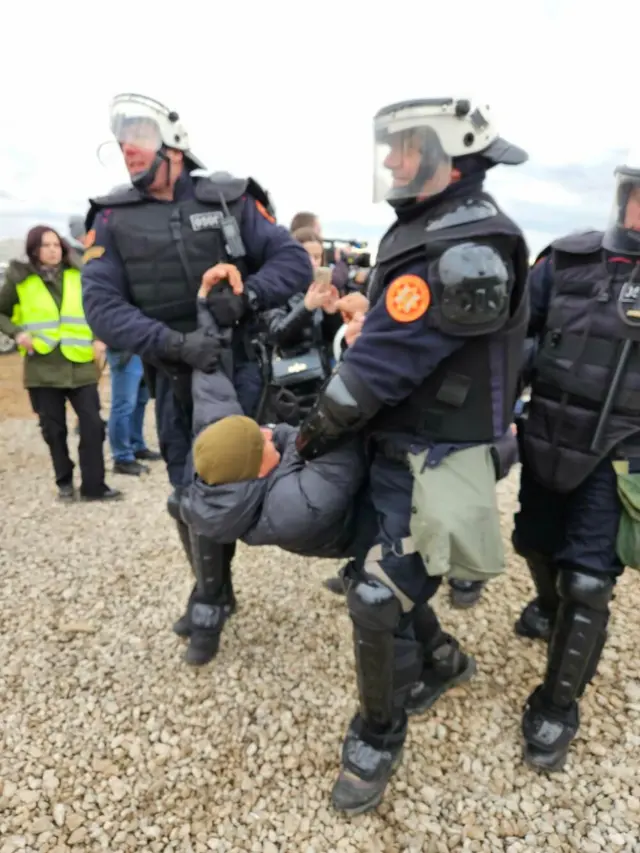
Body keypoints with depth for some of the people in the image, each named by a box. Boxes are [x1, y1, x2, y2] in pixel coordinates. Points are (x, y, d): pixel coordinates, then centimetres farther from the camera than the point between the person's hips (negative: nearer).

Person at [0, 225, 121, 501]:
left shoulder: (78, 276, 5)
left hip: (80, 365, 1)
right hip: (42, 368, -1)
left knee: (93, 425, -4)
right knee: (54, 430, 8)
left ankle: (93, 485, 4)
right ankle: (64, 482, 24)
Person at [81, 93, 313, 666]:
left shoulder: (229, 200, -4)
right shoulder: (112, 217, 0)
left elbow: (294, 262, -5)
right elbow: (102, 306, -10)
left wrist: (246, 296, -23)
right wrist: (172, 342, -25)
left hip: (235, 368, -3)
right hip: (172, 378, 3)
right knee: (186, 494, 13)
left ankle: (209, 601, 16)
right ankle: (216, 590, 36)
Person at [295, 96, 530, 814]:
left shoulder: (466, 253, -23)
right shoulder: (429, 232, 10)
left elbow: (381, 362, -22)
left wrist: (312, 434, -11)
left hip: (433, 459, -9)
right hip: (400, 444, 9)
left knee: (379, 598, -4)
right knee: (379, 572, 19)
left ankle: (377, 738, 22)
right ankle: (441, 659, 44)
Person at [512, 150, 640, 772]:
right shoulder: (567, 261, -2)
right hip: (545, 443, 3)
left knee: (587, 584, -4)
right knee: (538, 546, 21)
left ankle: (557, 706, 19)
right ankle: (548, 608, 56)